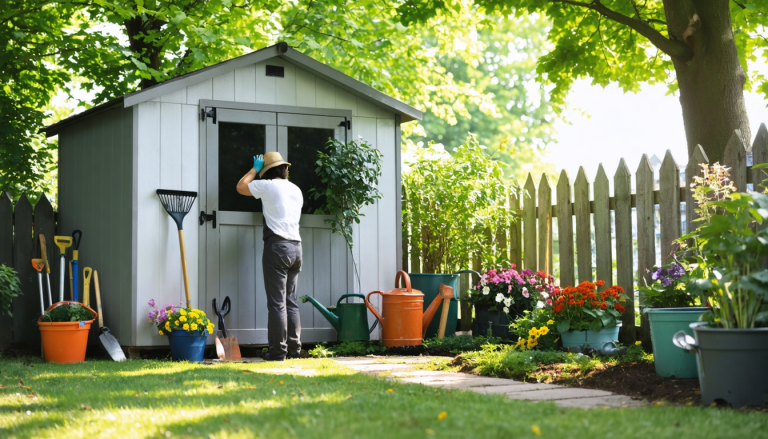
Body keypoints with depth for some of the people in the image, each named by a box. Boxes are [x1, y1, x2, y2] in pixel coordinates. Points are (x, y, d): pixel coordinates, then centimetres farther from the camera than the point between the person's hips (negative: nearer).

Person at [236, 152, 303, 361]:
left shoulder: (268, 186, -2)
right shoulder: (296, 190, 15)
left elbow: (241, 187, 11)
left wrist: (255, 169, 23)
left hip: (277, 246, -6)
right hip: (296, 247, 6)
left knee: (277, 302, -6)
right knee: (291, 301, 10)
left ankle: (278, 351, -7)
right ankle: (294, 349, 10)